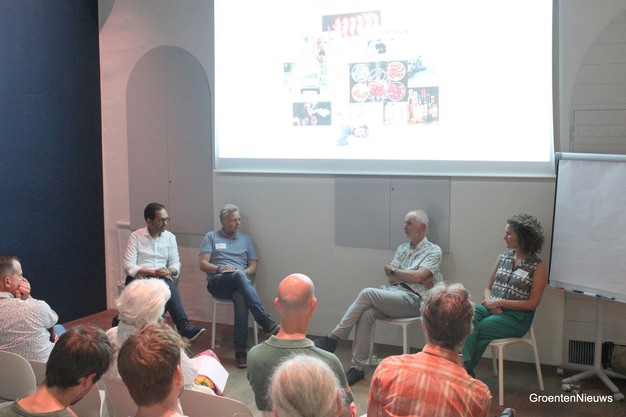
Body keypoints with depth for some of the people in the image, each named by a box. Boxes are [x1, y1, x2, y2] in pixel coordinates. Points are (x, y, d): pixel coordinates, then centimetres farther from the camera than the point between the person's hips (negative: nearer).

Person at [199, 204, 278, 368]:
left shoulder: (246, 239, 23)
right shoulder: (211, 237, 16)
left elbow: (253, 266, 16)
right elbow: (203, 264, 6)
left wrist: (244, 272, -7)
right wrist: (220, 269, -13)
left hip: (240, 282, 2)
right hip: (217, 282, -2)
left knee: (241, 299, -37)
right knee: (239, 276, -38)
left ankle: (241, 352, -37)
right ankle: (265, 321, -47)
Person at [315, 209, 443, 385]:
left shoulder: (434, 251, 6)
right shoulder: (403, 248, 24)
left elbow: (417, 277, -10)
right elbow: (391, 277, 10)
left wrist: (393, 270, 3)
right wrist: (415, 278, -3)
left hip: (412, 299, -5)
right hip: (392, 292, 6)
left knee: (367, 293, -28)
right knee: (366, 314, -27)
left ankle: (332, 339, -21)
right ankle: (358, 368, -22)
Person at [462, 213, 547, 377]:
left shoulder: (538, 266, -4)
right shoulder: (503, 257, 12)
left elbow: (532, 303, -8)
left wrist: (499, 302, -14)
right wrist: (490, 302, -7)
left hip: (516, 317, -4)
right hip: (493, 309, 5)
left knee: (477, 329, -30)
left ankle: (465, 369, -14)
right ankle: (466, 368, -33)